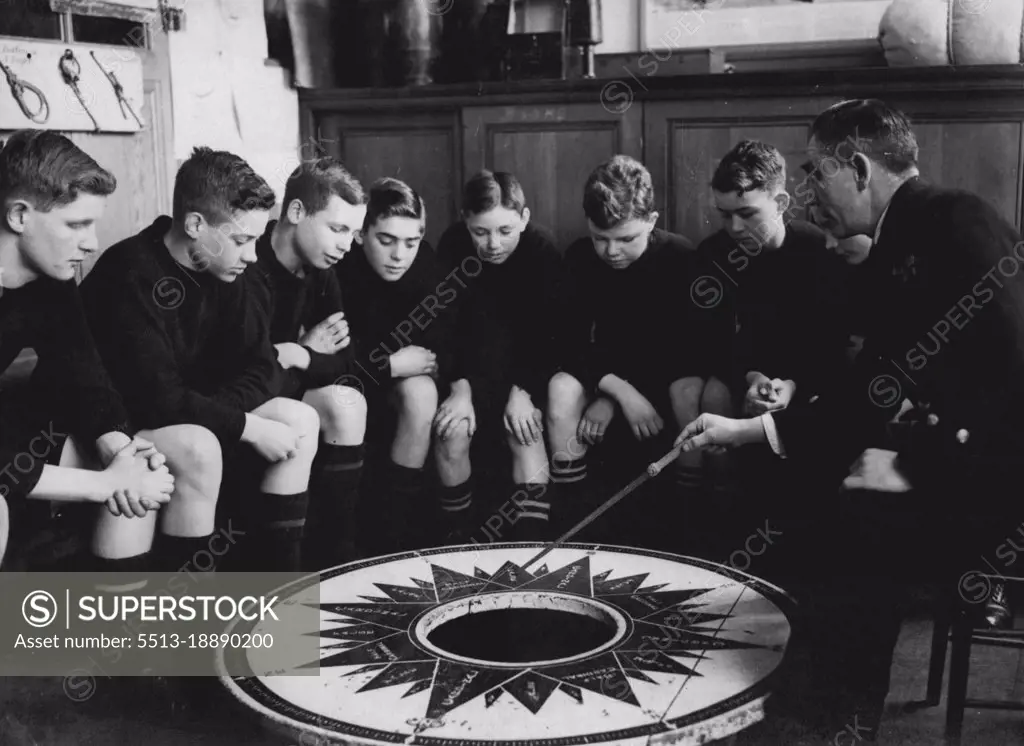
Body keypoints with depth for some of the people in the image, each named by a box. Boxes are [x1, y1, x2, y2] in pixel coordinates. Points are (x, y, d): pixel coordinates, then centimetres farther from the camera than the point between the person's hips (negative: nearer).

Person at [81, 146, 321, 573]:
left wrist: (213, 413, -22)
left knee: (300, 421, -8)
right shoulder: (132, 275, -27)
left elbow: (261, 369, -5)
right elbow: (159, 401, -32)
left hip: (194, 413, 8)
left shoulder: (224, 268, -4)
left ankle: (275, 576, -3)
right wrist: (248, 427, -25)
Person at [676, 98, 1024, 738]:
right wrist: (749, 429, 11)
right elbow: (866, 397, 14)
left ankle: (848, 720, 4)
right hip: (959, 463, 9)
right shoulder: (894, 250, 11)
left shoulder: (961, 222, -16)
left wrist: (913, 466, -21)